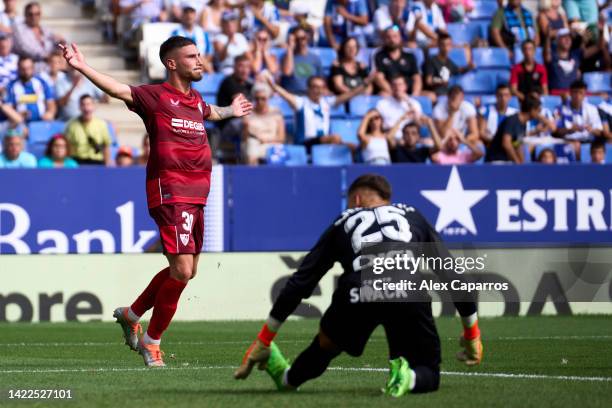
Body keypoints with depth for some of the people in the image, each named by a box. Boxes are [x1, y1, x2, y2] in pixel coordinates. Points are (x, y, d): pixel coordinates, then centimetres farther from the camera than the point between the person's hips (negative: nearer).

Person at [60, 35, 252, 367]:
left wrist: (230, 111, 60)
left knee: (186, 271, 14)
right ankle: (152, 340, 3)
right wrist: (82, 68, -32)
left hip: (195, 198, 8)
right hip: (170, 194, -8)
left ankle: (132, 314, 34)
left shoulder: (197, 100, 17)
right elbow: (119, 90, -18)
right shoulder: (155, 96, -5)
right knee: (182, 270, -13)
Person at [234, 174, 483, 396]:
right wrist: (472, 332, 36)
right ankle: (407, 378, -14)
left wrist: (264, 339, 38)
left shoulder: (344, 223, 32)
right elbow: (451, 275, 28)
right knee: (427, 375, 16)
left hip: (357, 296, 1)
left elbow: (300, 281, 32)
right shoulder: (413, 216, 33)